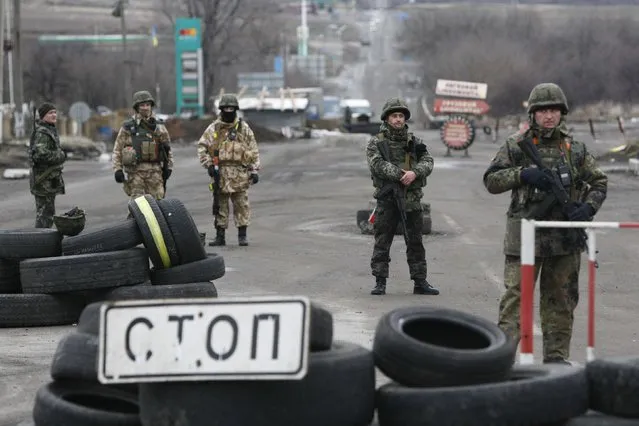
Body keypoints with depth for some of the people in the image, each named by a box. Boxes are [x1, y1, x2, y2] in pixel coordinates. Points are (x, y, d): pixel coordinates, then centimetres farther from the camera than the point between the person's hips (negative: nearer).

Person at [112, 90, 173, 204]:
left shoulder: (159, 127, 14)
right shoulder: (128, 127, 6)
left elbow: (167, 148, 20)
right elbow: (117, 150, 6)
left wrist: (168, 167, 10)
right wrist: (117, 169, -2)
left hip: (155, 170, 2)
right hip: (135, 170, -2)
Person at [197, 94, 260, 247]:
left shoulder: (244, 128, 8)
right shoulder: (213, 128, 7)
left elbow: (254, 151, 8)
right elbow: (202, 147, 5)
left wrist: (254, 170, 2)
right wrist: (209, 165, -6)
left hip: (240, 172, 0)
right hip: (220, 172, 0)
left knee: (242, 204, -1)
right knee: (220, 204, 4)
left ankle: (242, 235, 6)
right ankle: (220, 236, 9)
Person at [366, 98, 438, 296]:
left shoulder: (414, 141, 12)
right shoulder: (376, 143, 2)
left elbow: (428, 161, -1)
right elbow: (378, 164, -14)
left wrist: (414, 173, -21)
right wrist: (400, 174, -23)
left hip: (412, 198, 3)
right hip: (387, 199, -3)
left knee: (415, 242, 7)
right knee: (382, 242, -1)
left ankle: (420, 282, 13)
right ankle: (380, 282, 3)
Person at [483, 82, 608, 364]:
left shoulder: (575, 149, 9)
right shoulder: (516, 146, 2)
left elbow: (599, 182, 14)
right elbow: (491, 181, 1)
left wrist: (588, 207, -5)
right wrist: (522, 174, -15)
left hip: (565, 236, 3)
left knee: (560, 299, 8)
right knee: (515, 295, -6)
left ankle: (557, 356, 16)